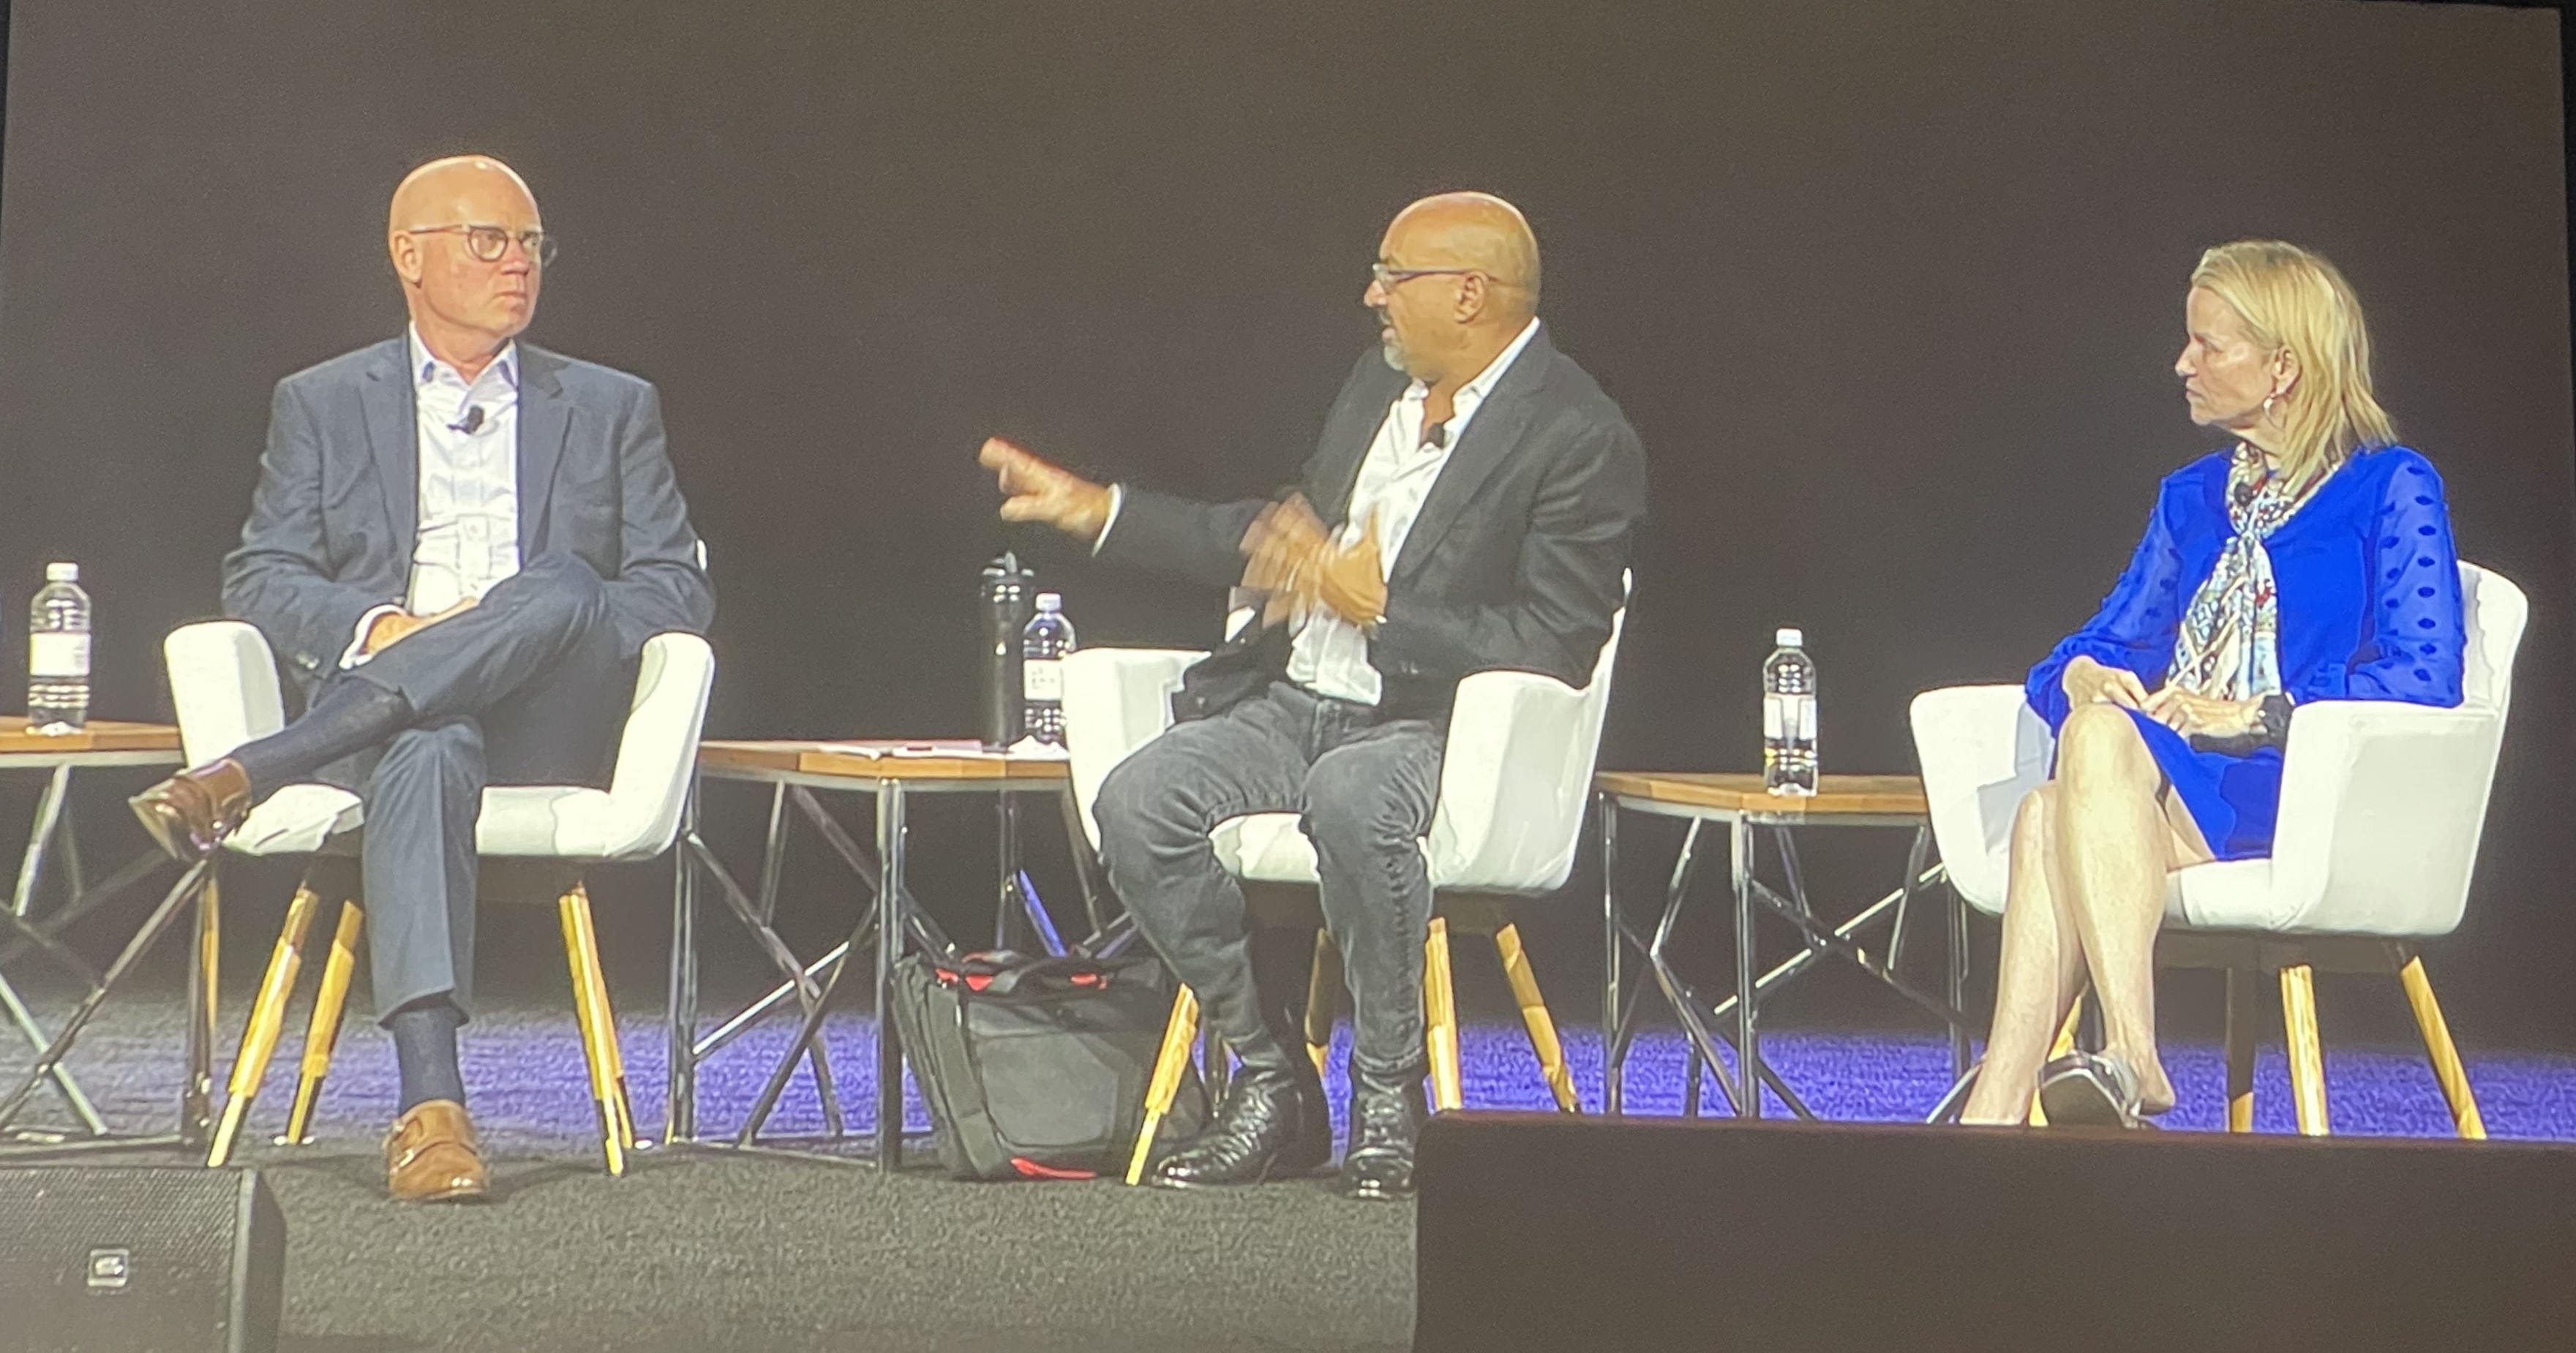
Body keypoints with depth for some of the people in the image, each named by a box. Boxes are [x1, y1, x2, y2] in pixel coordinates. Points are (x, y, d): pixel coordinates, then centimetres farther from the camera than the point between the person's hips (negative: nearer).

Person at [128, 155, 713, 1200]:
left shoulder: (612, 408, 21)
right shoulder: (321, 404, 20)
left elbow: (678, 588, 12)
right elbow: (258, 579, 11)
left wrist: (552, 627, -9)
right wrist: (375, 627, -10)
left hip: (546, 723, 1)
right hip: (384, 715, -1)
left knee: (560, 589, -34)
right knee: (427, 755, -39)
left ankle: (246, 775, -35)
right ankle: (430, 1103, -52)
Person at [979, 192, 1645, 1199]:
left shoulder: (1581, 440, -10)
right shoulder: (1377, 384, 14)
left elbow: (1550, 649, -17)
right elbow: (1275, 536, 26)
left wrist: (1379, 607, -20)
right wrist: (1099, 511, 22)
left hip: (1441, 725, -7)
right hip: (1298, 701, 7)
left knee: (1350, 799, -40)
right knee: (1138, 802, -19)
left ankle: (1388, 1092, -19)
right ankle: (1270, 1082, -6)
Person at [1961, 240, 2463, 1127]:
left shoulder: (2390, 488, 3)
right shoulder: (2193, 497, 23)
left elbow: (2425, 676, -7)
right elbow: (2112, 638, 22)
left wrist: (2253, 715, -16)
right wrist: (2083, 674, -4)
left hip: (2313, 793, -5)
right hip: (2161, 777, 5)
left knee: (2102, 738, -35)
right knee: (2050, 815, -32)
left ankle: (2132, 1061, -43)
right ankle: (1994, 1118, -43)